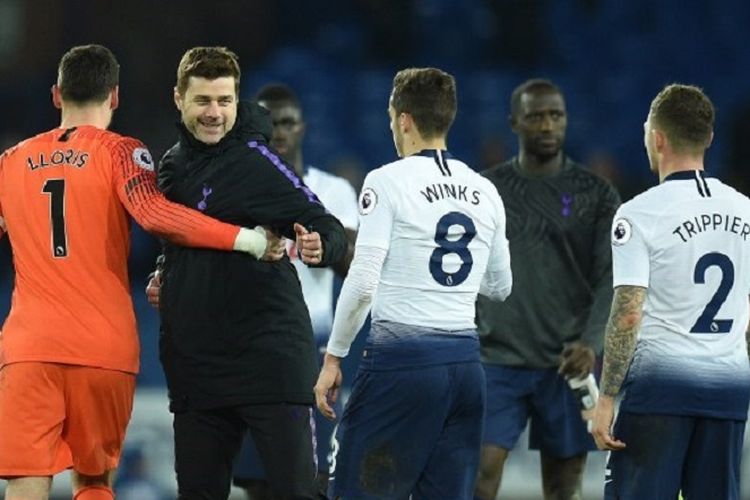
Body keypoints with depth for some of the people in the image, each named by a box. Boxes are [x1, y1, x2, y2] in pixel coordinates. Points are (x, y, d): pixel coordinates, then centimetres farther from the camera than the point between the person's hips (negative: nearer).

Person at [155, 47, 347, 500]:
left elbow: (329, 231, -17)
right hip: (195, 367, 7)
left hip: (270, 357, -7)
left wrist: (318, 246, -36)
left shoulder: (255, 160, -9)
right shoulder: (174, 165, 12)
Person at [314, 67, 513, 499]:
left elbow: (362, 283, -11)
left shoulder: (388, 181, -6)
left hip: (403, 356, -6)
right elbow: (500, 287, 21)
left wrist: (333, 358, -3)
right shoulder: (484, 191, 11)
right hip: (466, 362, 6)